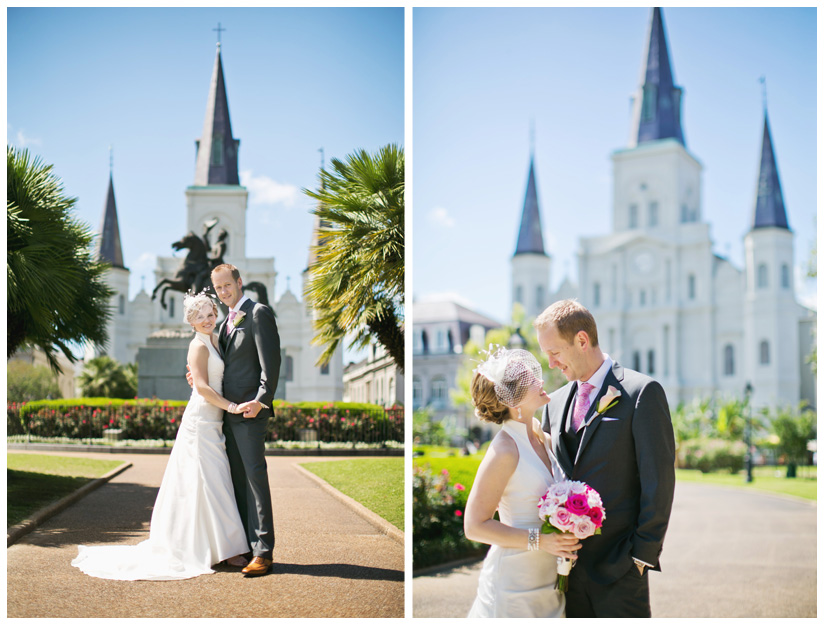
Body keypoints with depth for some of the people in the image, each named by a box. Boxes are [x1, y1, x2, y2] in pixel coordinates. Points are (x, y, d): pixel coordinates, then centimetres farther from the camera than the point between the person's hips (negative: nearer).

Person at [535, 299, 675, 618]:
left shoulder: (642, 392, -8)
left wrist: (643, 554, -11)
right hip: (568, 566, 6)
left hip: (618, 567, -6)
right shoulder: (556, 402, 12)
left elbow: (659, 480, -10)